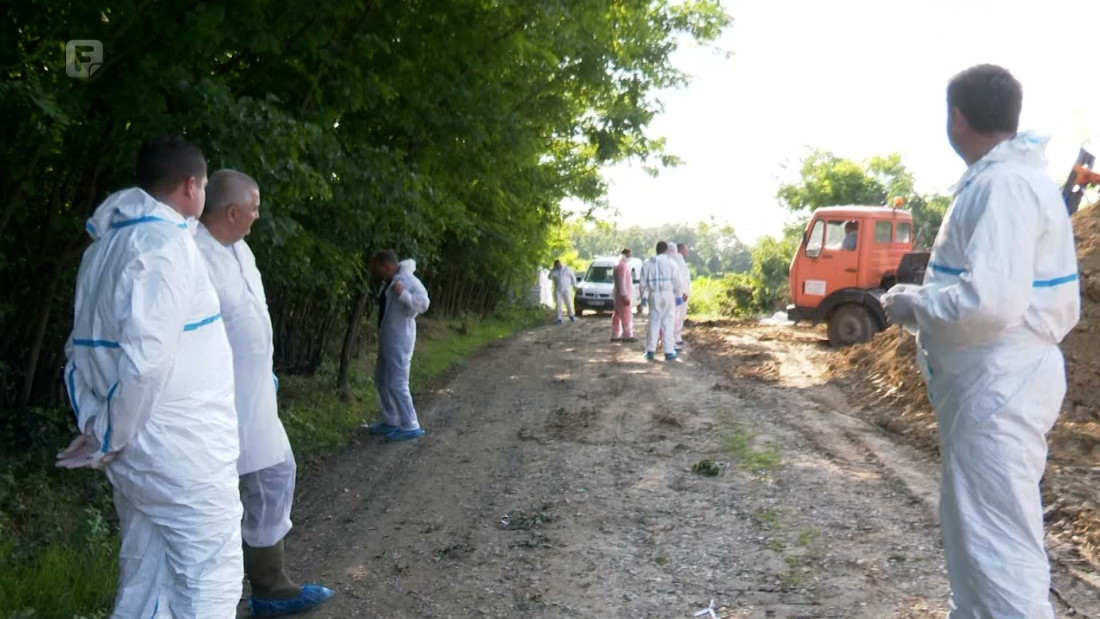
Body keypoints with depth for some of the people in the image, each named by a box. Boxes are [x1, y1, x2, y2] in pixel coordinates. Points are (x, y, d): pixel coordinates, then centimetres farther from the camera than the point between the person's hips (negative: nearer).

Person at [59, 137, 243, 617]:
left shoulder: (103, 246, 14)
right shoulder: (167, 242, -15)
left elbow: (81, 353, 14)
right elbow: (146, 359, -22)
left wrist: (96, 430, 8)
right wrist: (108, 442, -11)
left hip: (136, 453, 9)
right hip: (184, 454, -9)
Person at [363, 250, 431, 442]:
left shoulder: (408, 280, -17)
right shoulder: (390, 282, 13)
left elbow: (423, 303, -31)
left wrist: (403, 294, -39)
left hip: (399, 341, -11)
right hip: (388, 340, 11)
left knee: (396, 383, -11)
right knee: (382, 381, 17)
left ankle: (410, 427, -6)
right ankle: (390, 422, 26)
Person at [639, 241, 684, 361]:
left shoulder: (647, 263, 7)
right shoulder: (670, 262, -2)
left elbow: (644, 282, 5)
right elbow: (676, 281, -4)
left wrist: (644, 296, 10)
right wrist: (679, 296, 2)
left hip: (654, 296, 3)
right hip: (668, 295, -3)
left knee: (654, 323, 10)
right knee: (668, 323, 0)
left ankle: (650, 351, 7)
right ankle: (669, 352, -1)